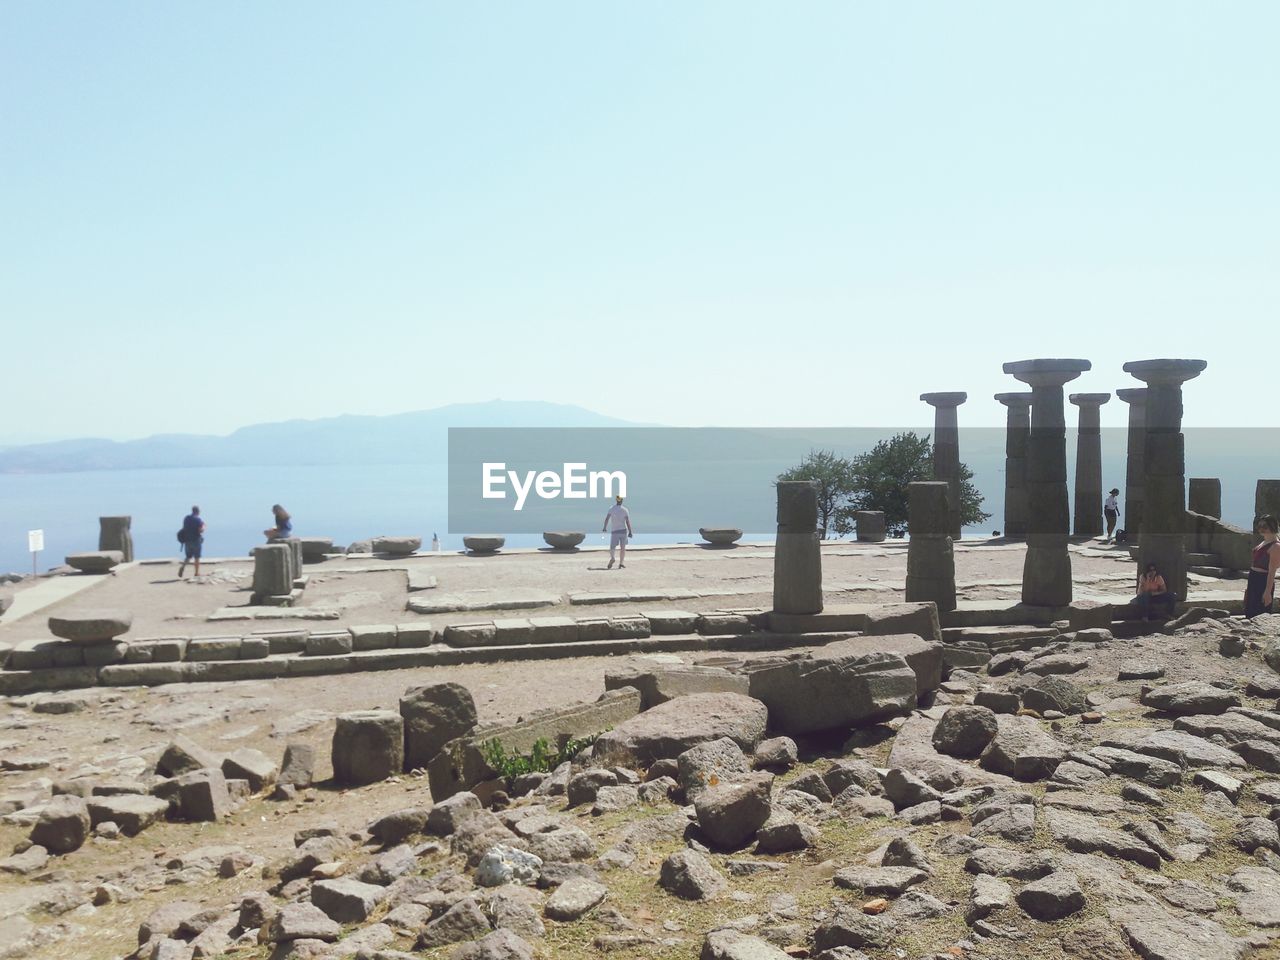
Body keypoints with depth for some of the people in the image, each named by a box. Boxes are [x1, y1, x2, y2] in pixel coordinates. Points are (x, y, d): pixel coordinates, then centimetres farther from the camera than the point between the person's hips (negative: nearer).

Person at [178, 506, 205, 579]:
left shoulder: (186, 518, 6)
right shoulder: (198, 519, -11)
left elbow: (184, 528, 14)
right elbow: (201, 530, -18)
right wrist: (203, 526, 0)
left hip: (187, 540, 5)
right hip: (196, 540, -4)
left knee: (188, 556, 15)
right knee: (197, 557, 6)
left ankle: (183, 566, -12)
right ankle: (197, 573, 9)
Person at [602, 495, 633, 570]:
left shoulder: (611, 508, 1)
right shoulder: (625, 510, 0)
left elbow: (607, 518, -7)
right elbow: (627, 521, -5)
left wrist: (604, 527, 5)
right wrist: (630, 532, -2)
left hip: (614, 530, 0)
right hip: (623, 530, 0)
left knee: (612, 547, 2)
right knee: (622, 547, 9)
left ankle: (612, 558, -27)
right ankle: (621, 563, 4)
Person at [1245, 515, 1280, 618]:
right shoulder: (1263, 542, 12)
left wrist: (1268, 591, -23)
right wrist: (1249, 586, 22)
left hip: (1263, 582, -9)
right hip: (1254, 580, 9)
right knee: (1250, 614, 15)